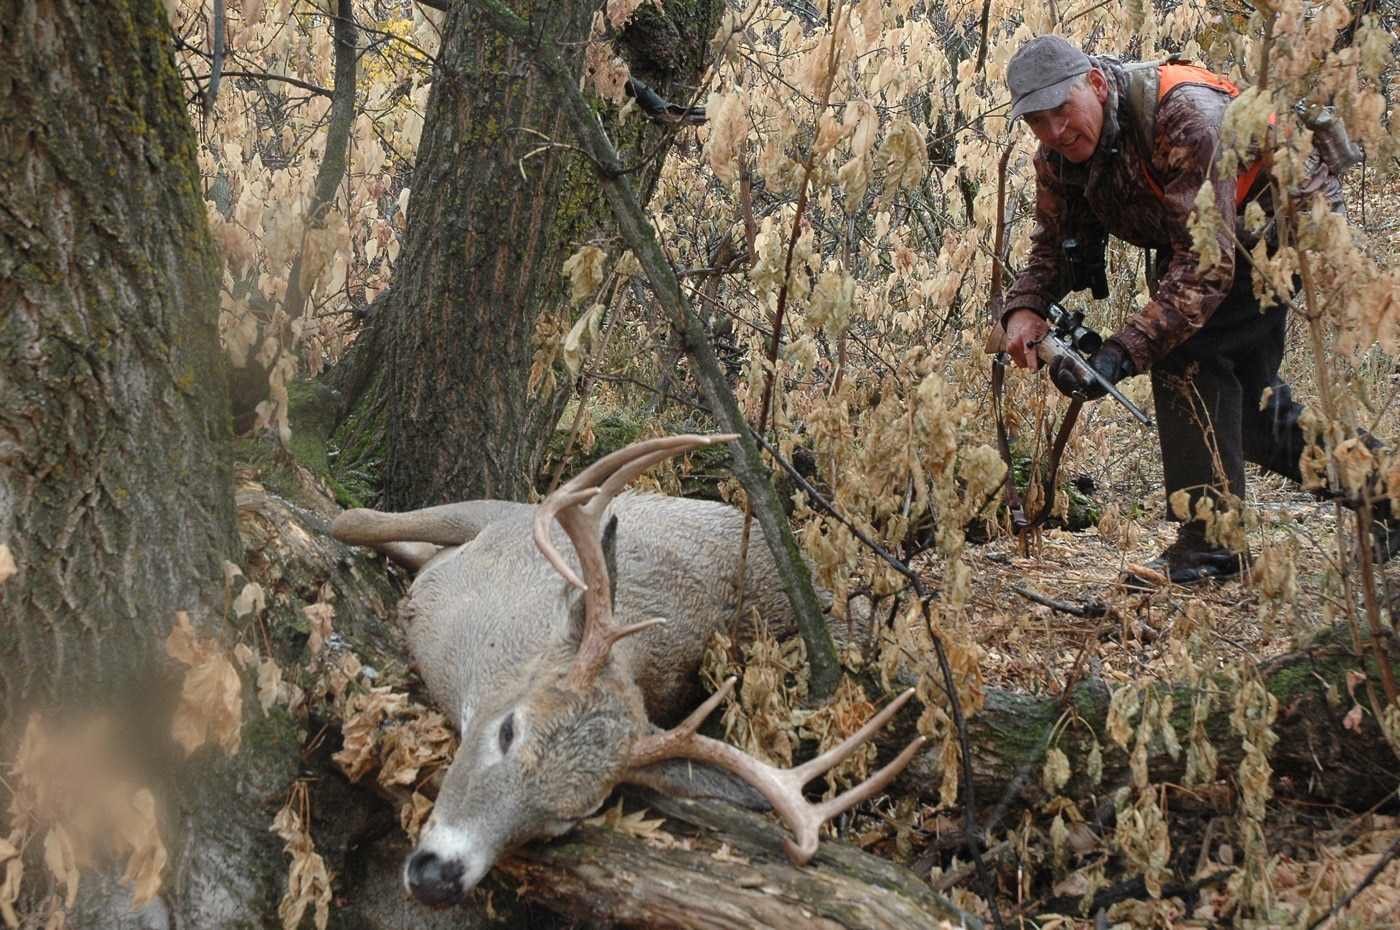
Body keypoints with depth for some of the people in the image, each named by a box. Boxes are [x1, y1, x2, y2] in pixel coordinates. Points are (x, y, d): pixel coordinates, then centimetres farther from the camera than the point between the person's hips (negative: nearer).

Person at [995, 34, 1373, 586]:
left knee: (1183, 346, -27)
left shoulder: (1186, 118, -37)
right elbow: (1053, 248, -4)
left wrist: (1123, 353, -48)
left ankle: (1211, 540, -21)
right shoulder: (1058, 156, -12)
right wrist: (1024, 309, -27)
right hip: (1235, 243, 9)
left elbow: (1206, 263, -41)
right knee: (1244, 404, 14)